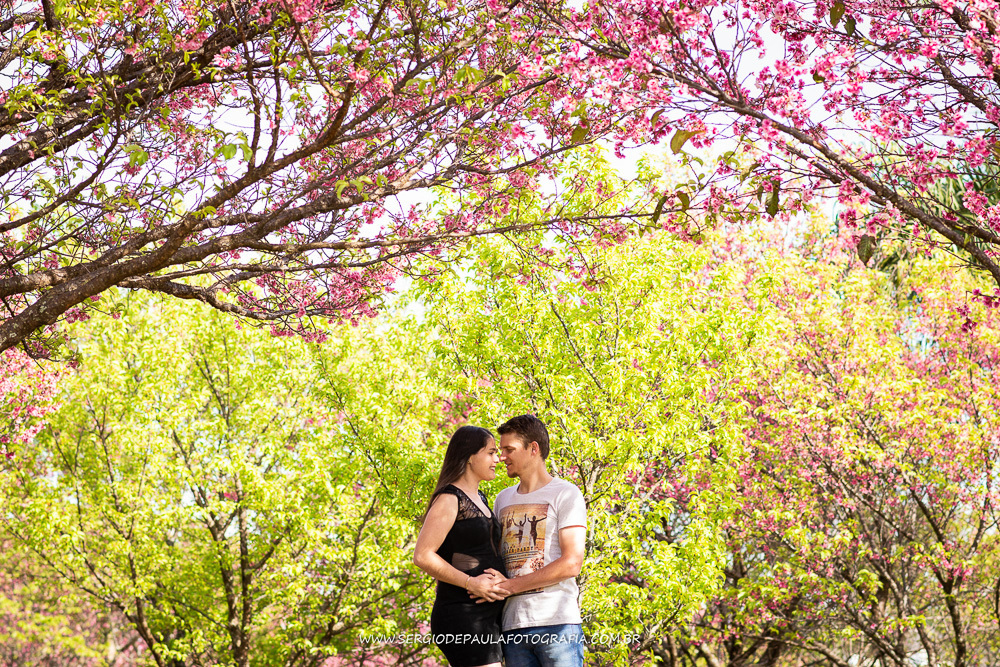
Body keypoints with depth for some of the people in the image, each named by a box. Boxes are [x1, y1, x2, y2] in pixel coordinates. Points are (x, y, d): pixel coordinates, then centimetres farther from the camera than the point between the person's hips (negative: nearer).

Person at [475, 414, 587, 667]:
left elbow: (571, 564, -8)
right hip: (513, 625, 5)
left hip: (557, 621, -5)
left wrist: (511, 586, -11)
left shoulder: (566, 494, 2)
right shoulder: (503, 499, 21)